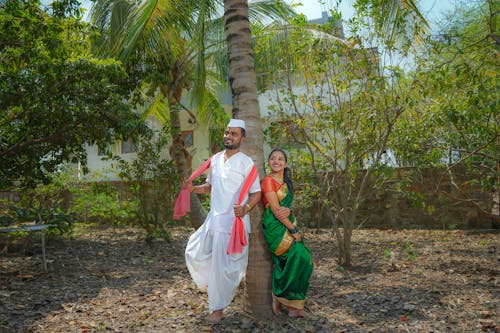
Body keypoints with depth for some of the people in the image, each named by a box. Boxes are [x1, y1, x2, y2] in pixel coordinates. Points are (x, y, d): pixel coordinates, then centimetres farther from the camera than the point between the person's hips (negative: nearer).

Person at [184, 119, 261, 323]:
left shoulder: (246, 163, -9)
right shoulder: (215, 159, 9)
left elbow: (256, 193, -8)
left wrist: (245, 208, -26)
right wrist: (193, 188, 2)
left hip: (234, 222, -6)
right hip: (213, 219, 6)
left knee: (223, 265, -2)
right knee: (195, 252, 9)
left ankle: (218, 309, 15)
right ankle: (214, 285, 33)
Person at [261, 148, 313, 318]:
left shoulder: (286, 182, 17)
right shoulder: (268, 180, -8)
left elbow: (288, 205, 12)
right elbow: (275, 210, -14)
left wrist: (288, 210, -15)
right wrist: (293, 230, -12)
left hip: (287, 226, 8)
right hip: (275, 226, -8)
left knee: (295, 262, 1)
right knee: (299, 256, -17)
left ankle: (294, 307, 9)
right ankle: (278, 295, 1)